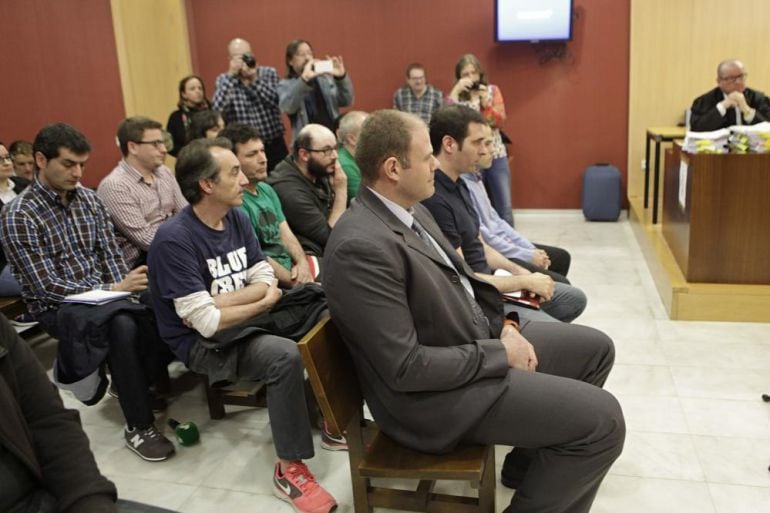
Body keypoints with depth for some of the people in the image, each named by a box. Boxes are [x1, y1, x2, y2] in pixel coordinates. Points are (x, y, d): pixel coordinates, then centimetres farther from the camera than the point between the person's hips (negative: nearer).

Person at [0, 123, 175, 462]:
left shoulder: (89, 199, 6)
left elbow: (110, 256, 7)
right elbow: (47, 286, -17)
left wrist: (125, 290, -12)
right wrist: (114, 291, -22)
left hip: (101, 296, 5)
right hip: (56, 307, -5)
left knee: (155, 314, -26)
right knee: (123, 325, -34)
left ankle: (133, 385, 2)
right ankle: (139, 427, -18)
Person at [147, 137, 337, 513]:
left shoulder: (237, 219, 1)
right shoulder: (174, 239, -22)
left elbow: (266, 280, -1)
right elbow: (206, 322, -25)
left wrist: (216, 302, -17)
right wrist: (264, 302, -12)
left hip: (242, 323, 7)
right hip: (203, 343, -7)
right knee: (286, 356, -31)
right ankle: (289, 470, -17)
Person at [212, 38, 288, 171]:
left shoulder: (269, 73, 5)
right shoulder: (223, 80, 3)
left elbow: (276, 101, -11)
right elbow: (218, 109, -16)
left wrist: (254, 79, -19)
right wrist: (231, 75, -17)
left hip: (274, 145, 1)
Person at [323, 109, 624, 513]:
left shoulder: (408, 208, 3)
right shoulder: (360, 247, -28)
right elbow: (406, 366, -27)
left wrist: (503, 325, -1)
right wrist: (500, 354, -17)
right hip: (431, 392, -10)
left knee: (596, 348, 17)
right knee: (602, 420, -14)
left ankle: (530, 461, 30)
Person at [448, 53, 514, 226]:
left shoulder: (492, 91, 7)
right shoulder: (456, 96, 3)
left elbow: (499, 121, -3)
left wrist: (486, 102, -16)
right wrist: (455, 92, -18)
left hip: (496, 156, 1)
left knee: (504, 207, 3)